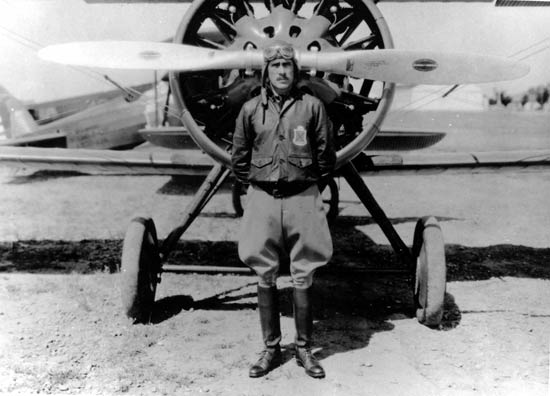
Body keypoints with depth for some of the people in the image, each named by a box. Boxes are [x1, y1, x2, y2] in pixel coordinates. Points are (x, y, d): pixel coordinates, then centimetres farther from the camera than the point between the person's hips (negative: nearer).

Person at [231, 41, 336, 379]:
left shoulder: (312, 106, 0)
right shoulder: (251, 109, 4)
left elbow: (326, 154, 6)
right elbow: (239, 157, 12)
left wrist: (310, 183, 7)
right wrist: (255, 183, 8)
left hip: (302, 198, -1)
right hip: (263, 199, 2)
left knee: (303, 278, 5)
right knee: (266, 278, 7)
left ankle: (304, 349, 18)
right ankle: (271, 349, 20)